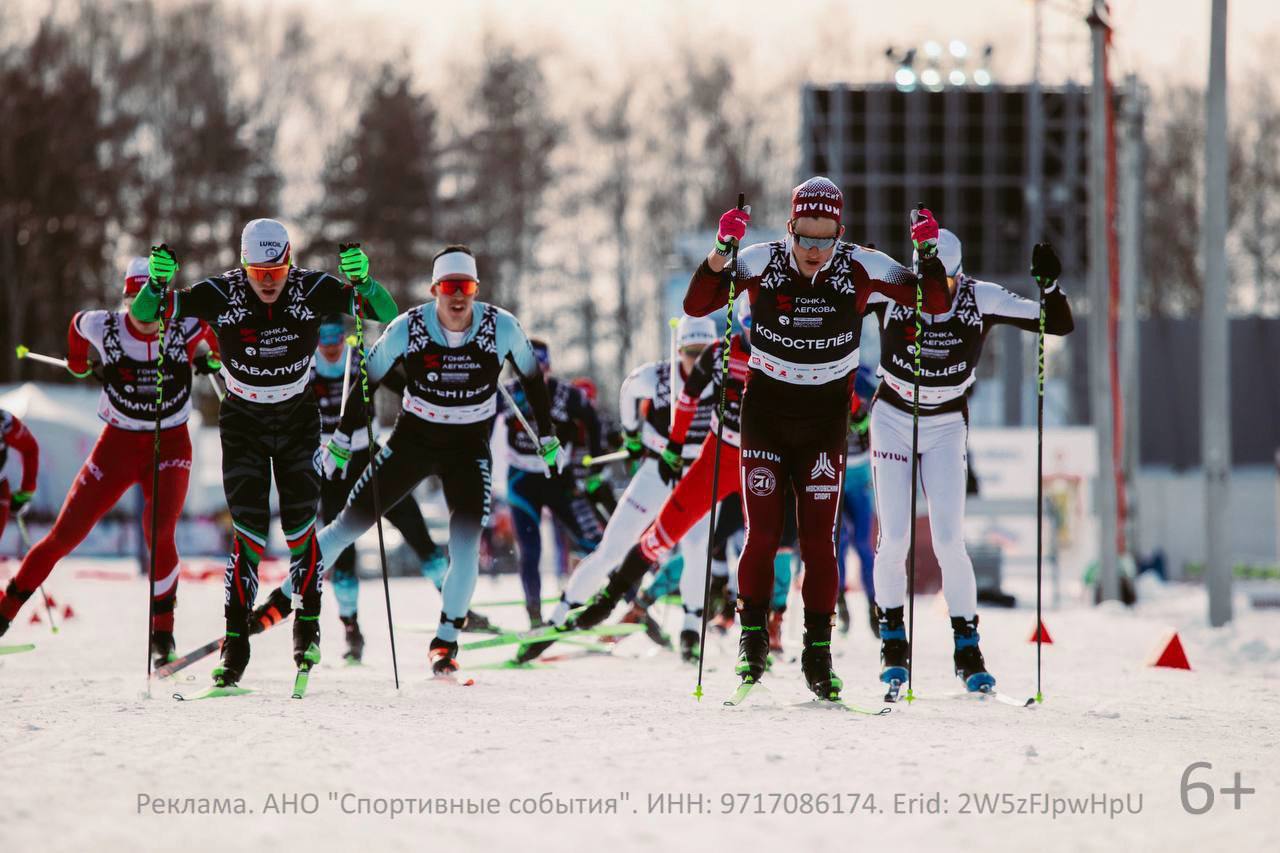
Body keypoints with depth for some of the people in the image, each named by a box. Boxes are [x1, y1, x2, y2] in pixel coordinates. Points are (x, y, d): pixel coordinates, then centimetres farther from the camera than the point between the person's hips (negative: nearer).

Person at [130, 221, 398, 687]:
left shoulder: (312, 290, -20)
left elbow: (387, 312, -22)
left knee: (299, 526, -6)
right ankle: (236, 640, -1)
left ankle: (308, 622, 16)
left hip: (298, 420, 1)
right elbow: (143, 315, -21)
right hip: (243, 423, -1)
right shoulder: (221, 294, -21)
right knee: (249, 531, -10)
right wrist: (157, 284, -43)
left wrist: (362, 281, -42)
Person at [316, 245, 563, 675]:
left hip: (470, 446, 0)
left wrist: (548, 439, 7)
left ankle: (446, 640, -1)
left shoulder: (502, 328, -17)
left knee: (466, 545, -16)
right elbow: (368, 378, -4)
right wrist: (341, 441, 0)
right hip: (412, 440, 0)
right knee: (350, 524, 1)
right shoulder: (409, 328, -18)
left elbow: (532, 378, 1)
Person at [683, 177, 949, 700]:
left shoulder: (858, 268, -9)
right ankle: (752, 642, 11)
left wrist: (929, 255, -22)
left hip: (825, 419, 0)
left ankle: (818, 652, 4)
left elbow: (934, 303, -4)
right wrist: (720, 254, -31)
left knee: (819, 539, -3)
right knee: (762, 534, -3)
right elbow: (696, 306, -16)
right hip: (765, 413, 0)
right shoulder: (761, 262, -12)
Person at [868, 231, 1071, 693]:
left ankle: (967, 648, 2)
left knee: (949, 541, -10)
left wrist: (1049, 285, -29)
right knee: (894, 540, -7)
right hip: (892, 420, 0)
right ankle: (893, 643, 12)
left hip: (946, 428, 0)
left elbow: (1059, 324, -11)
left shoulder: (981, 300, -14)